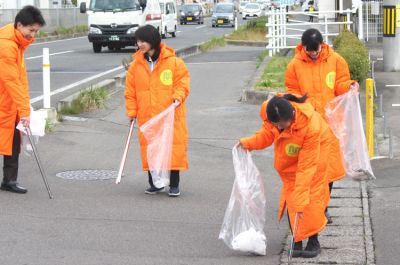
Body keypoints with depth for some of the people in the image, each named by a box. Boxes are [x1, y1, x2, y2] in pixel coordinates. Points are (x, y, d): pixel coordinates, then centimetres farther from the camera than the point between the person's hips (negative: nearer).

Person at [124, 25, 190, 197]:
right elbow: (130, 91, 9)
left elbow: (182, 82, 1)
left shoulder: (174, 62, -4)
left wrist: (178, 97, -17)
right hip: (147, 117, 3)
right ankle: (155, 183, 17)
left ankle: (174, 185, 10)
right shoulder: (136, 65, 5)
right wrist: (132, 111, 4)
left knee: (173, 148, -1)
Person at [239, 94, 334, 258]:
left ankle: (313, 241, 7)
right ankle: (297, 242, 5)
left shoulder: (311, 127, -42)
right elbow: (268, 132, -7)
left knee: (312, 194, -7)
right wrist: (249, 143, -24)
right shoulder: (267, 111, -31)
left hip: (315, 148, -4)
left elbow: (306, 167, -38)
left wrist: (300, 200, -37)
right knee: (290, 197, -2)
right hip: (289, 154, 4)